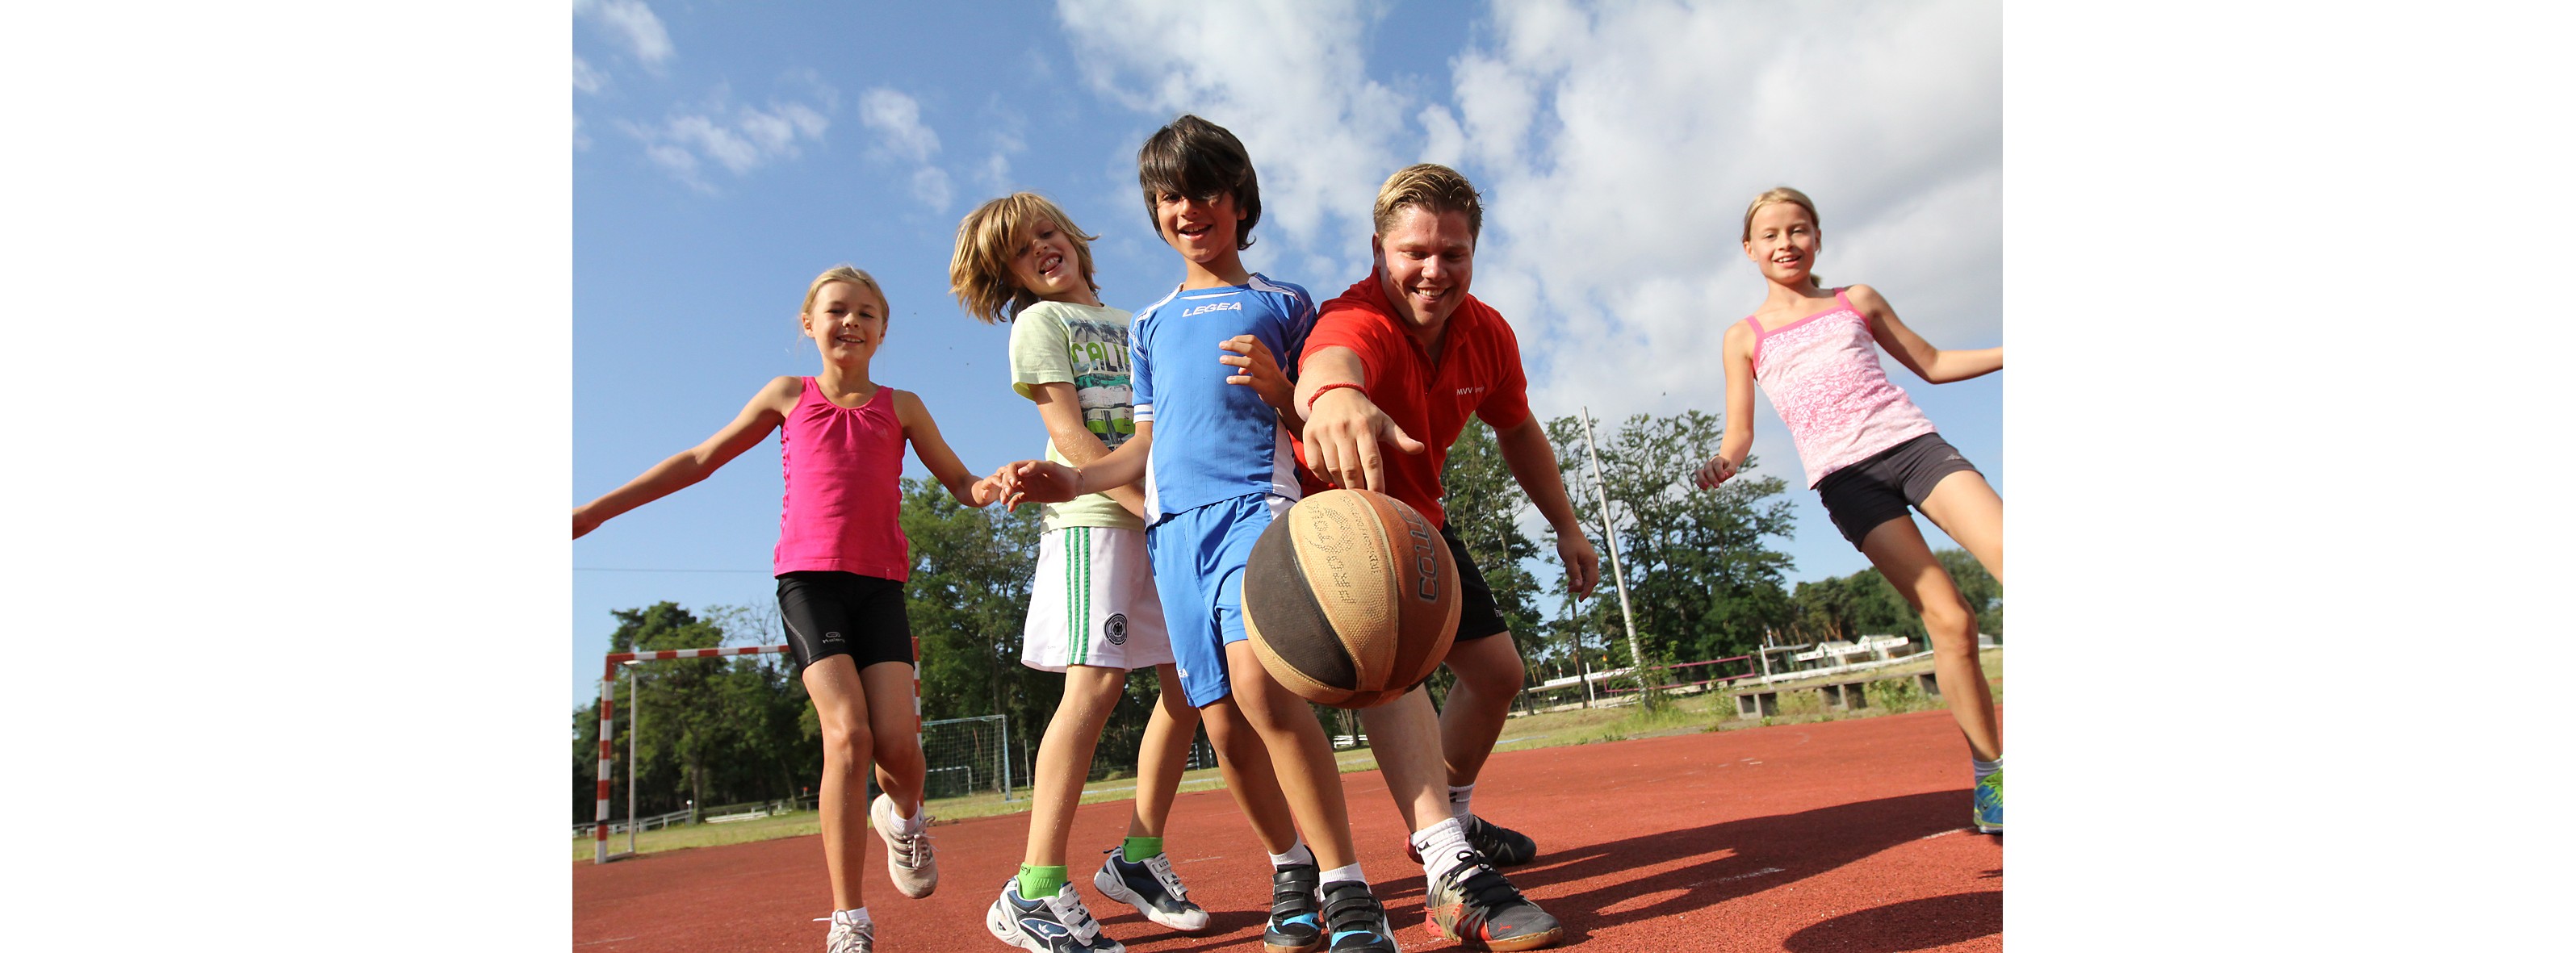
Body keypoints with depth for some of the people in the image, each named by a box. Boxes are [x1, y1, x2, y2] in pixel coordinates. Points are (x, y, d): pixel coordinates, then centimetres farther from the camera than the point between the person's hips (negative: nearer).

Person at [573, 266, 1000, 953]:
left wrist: (990, 487, -12)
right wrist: (597, 509, 18)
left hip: (880, 584, 1)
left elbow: (958, 481, 14)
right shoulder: (787, 396, 13)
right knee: (847, 733, -18)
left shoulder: (900, 406, 13)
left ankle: (902, 817, 26)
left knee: (897, 741, -12)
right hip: (808, 578, -1)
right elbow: (701, 459, 19)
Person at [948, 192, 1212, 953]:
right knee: (1096, 683, -17)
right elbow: (1071, 438, -6)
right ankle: (1035, 892, -13)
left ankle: (1138, 857, 15)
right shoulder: (1039, 322, 6)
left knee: (1190, 685, 1)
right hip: (1094, 518, -6)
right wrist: (1151, 503, -15)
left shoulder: (1134, 324, 24)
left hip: (1164, 517, 6)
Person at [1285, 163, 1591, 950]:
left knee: (1497, 671, 11)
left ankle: (1449, 818, 33)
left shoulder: (1487, 333, -10)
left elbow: (1518, 431, 8)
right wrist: (1334, 396, -84)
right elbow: (1330, 361, -59)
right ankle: (1453, 872, -38)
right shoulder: (1359, 321, -32)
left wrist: (1566, 526, 10)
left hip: (1420, 521, 7)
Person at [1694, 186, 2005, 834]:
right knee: (1949, 618, -11)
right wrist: (1725, 462, -15)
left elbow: (1932, 364, 23)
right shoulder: (1744, 337, 11)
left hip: (1913, 442, 3)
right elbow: (1739, 433, 7)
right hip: (1845, 476, -2)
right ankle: (1990, 775, 0)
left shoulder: (1857, 300, 16)